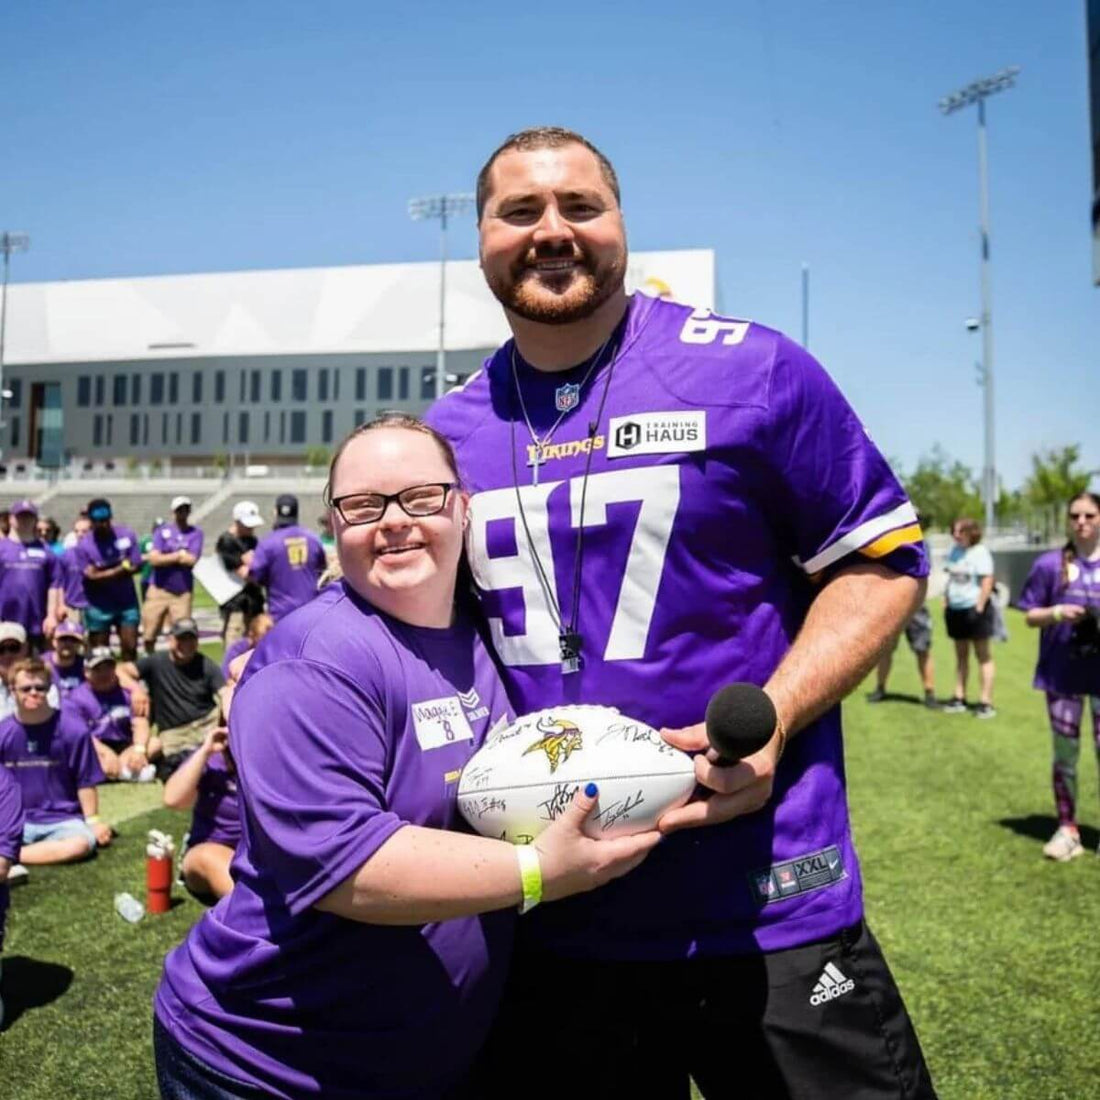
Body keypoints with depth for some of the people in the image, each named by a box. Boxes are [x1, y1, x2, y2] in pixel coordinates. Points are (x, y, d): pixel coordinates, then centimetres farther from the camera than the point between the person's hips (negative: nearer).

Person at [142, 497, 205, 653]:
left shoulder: (196, 533, 3)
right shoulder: (162, 531, 6)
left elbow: (191, 560, -9)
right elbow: (154, 559, -6)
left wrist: (166, 557, -1)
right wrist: (179, 555, -5)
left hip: (182, 592, -1)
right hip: (158, 590, 1)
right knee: (149, 637, 4)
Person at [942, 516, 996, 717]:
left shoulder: (980, 552, -11)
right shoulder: (955, 551, 11)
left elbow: (987, 582, -16)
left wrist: (979, 607, -20)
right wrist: (945, 602, 12)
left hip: (974, 608, -7)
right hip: (956, 609, 8)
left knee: (983, 655, -1)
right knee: (961, 654, 12)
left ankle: (986, 702, 0)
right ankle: (959, 698, 17)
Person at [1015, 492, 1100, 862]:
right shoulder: (1050, 564, 0)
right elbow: (1031, 617, 3)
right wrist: (1058, 612, -16)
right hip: (1062, 674, 0)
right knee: (1065, 752, 8)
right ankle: (1067, 829, 19)